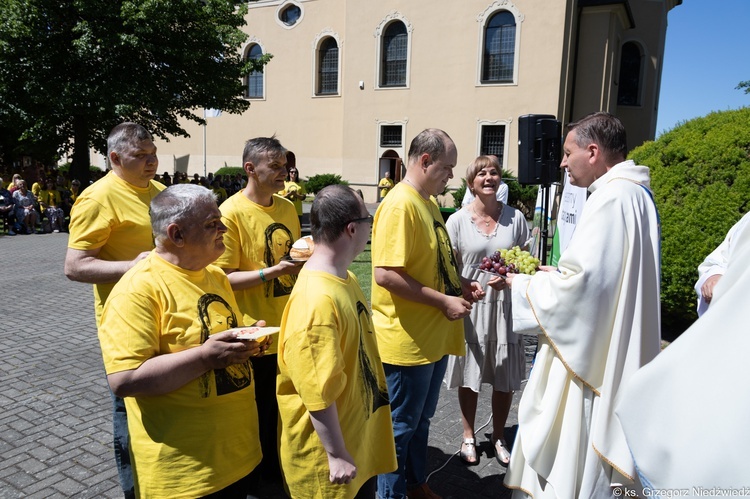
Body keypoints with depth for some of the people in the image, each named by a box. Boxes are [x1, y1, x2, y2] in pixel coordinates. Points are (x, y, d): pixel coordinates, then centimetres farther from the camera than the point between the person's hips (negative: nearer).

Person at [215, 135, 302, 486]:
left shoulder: (287, 208, 6)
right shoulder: (231, 213, -15)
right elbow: (223, 278, -18)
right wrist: (272, 272, -26)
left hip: (290, 329, 7)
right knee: (259, 414, 11)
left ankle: (278, 471, 42)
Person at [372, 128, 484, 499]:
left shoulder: (428, 202, 11)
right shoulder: (400, 205, -20)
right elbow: (385, 274, -27)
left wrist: (460, 284, 6)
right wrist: (444, 301, -22)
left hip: (434, 337, 10)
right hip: (408, 340, -9)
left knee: (420, 421, 24)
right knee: (400, 427, 9)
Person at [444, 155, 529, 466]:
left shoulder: (515, 218, 1)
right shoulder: (457, 221, -3)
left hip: (505, 306, 2)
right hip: (470, 307, -1)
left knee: (505, 378, 11)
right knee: (469, 376, 10)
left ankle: (498, 437, 33)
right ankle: (469, 437, 30)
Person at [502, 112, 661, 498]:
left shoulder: (612, 198, -21)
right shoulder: (634, 193, 11)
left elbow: (582, 282, -26)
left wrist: (523, 285, -11)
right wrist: (543, 273, 11)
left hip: (591, 353, -10)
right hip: (604, 351, 10)